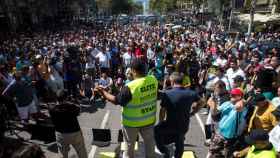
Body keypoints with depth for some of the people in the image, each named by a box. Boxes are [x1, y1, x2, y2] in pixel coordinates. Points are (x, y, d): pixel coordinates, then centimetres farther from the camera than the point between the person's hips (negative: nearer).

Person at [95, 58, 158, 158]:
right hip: (149, 119, 5)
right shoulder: (153, 80, -14)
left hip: (132, 121, -4)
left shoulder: (130, 87, -29)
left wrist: (103, 92, -5)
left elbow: (116, 101, -18)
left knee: (129, 144, 22)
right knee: (149, 142, 25)